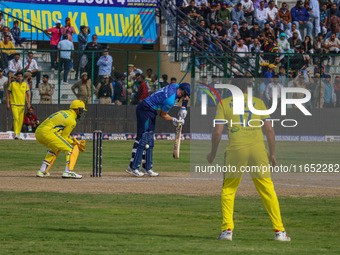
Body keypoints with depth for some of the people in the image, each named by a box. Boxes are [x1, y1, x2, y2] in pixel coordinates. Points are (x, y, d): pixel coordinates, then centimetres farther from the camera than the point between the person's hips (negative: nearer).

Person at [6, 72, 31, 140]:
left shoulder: (25, 85, 7)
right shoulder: (12, 84, 0)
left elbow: (28, 94, 11)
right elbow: (8, 94, 5)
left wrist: (28, 103, -2)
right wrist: (8, 104, -2)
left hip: (22, 105, 3)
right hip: (14, 104, -3)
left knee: (21, 120, 4)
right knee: (16, 118, -20)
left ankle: (18, 134, 15)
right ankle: (16, 133, -21)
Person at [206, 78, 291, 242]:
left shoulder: (224, 103, 11)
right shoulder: (258, 102, 15)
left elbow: (217, 132, 3)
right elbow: (269, 130, 9)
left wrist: (213, 153, 16)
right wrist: (272, 154, 16)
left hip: (236, 149, -1)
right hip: (258, 149, 1)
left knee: (228, 190, 13)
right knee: (268, 190, 6)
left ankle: (227, 229, 2)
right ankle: (279, 231, 3)